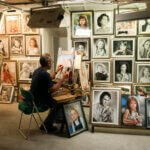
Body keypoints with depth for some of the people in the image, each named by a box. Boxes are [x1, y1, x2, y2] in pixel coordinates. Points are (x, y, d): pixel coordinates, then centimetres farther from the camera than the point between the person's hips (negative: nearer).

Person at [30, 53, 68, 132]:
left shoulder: (38, 70, 5)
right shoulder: (44, 74, -27)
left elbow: (49, 79, 22)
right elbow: (54, 89, -22)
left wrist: (57, 71, 24)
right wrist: (63, 78, -15)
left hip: (34, 96, 10)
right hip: (38, 100, -10)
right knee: (58, 104, 0)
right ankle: (47, 125, 10)